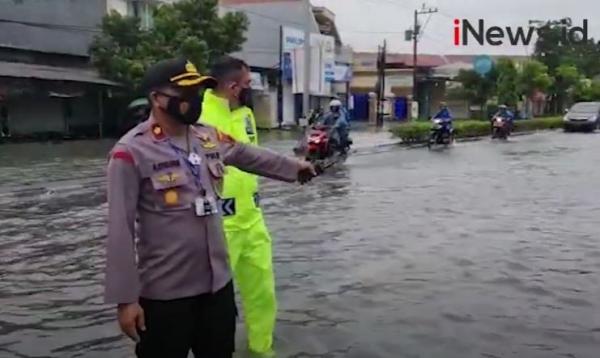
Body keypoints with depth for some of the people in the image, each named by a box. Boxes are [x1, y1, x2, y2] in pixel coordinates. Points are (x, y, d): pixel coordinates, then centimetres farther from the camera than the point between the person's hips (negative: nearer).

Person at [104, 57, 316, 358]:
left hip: (218, 282, 6)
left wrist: (294, 167, 36)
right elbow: (121, 229, -16)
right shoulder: (131, 152, -15)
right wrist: (125, 298, -17)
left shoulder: (211, 138, 3)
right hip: (164, 293, -6)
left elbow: (247, 155, 24)